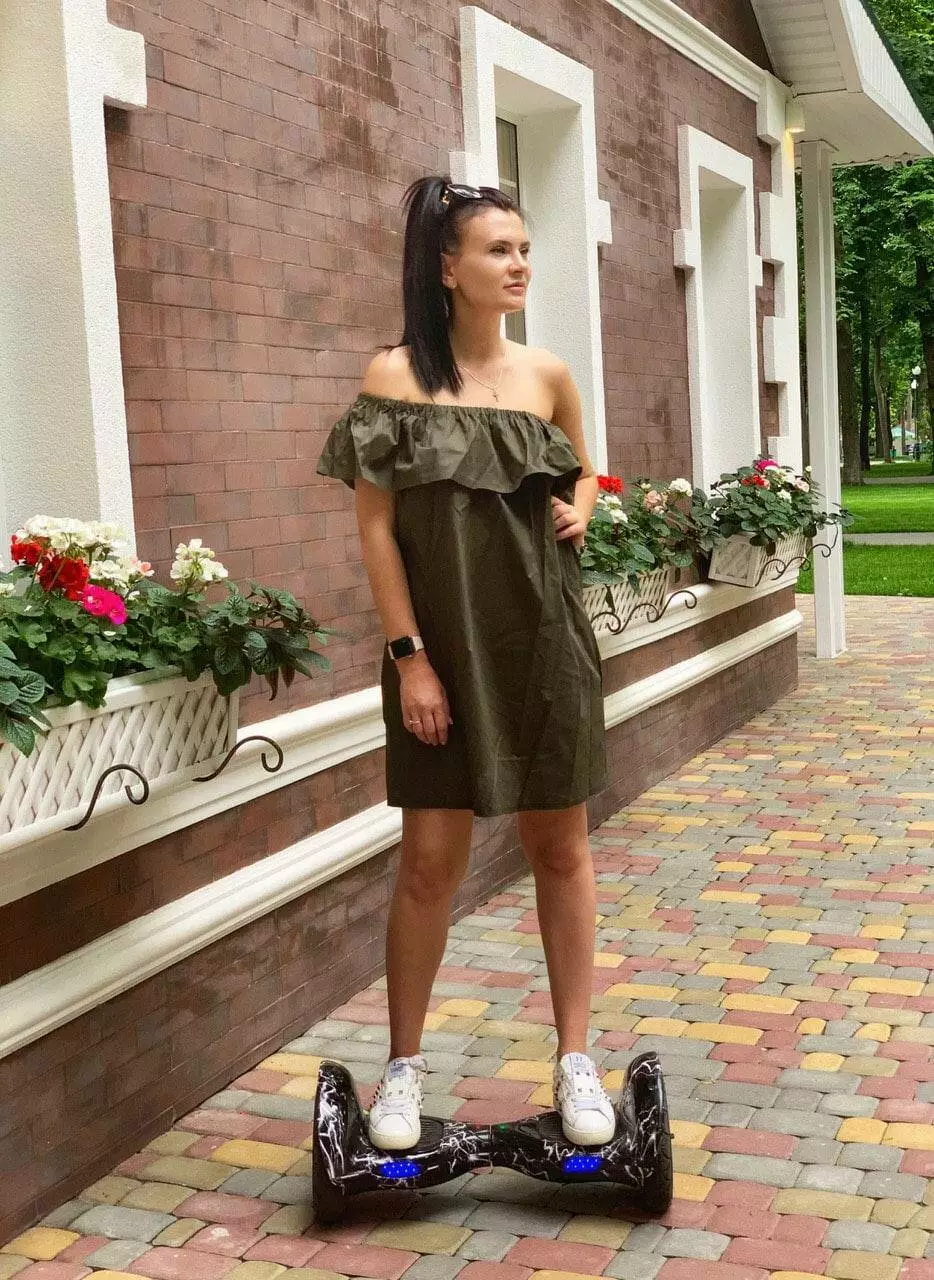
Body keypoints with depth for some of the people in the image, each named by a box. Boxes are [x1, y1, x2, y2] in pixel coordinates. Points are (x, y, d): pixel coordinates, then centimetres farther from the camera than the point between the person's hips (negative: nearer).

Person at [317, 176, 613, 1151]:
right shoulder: (397, 374, -5)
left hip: (544, 643, 3)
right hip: (444, 650, -3)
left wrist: (580, 509, -3)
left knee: (559, 847, 8)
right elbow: (374, 525, -7)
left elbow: (584, 471, 21)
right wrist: (408, 655, -12)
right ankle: (404, 1066, 19)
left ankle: (575, 1059, 21)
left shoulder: (547, 375, 4)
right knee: (430, 858, 2)